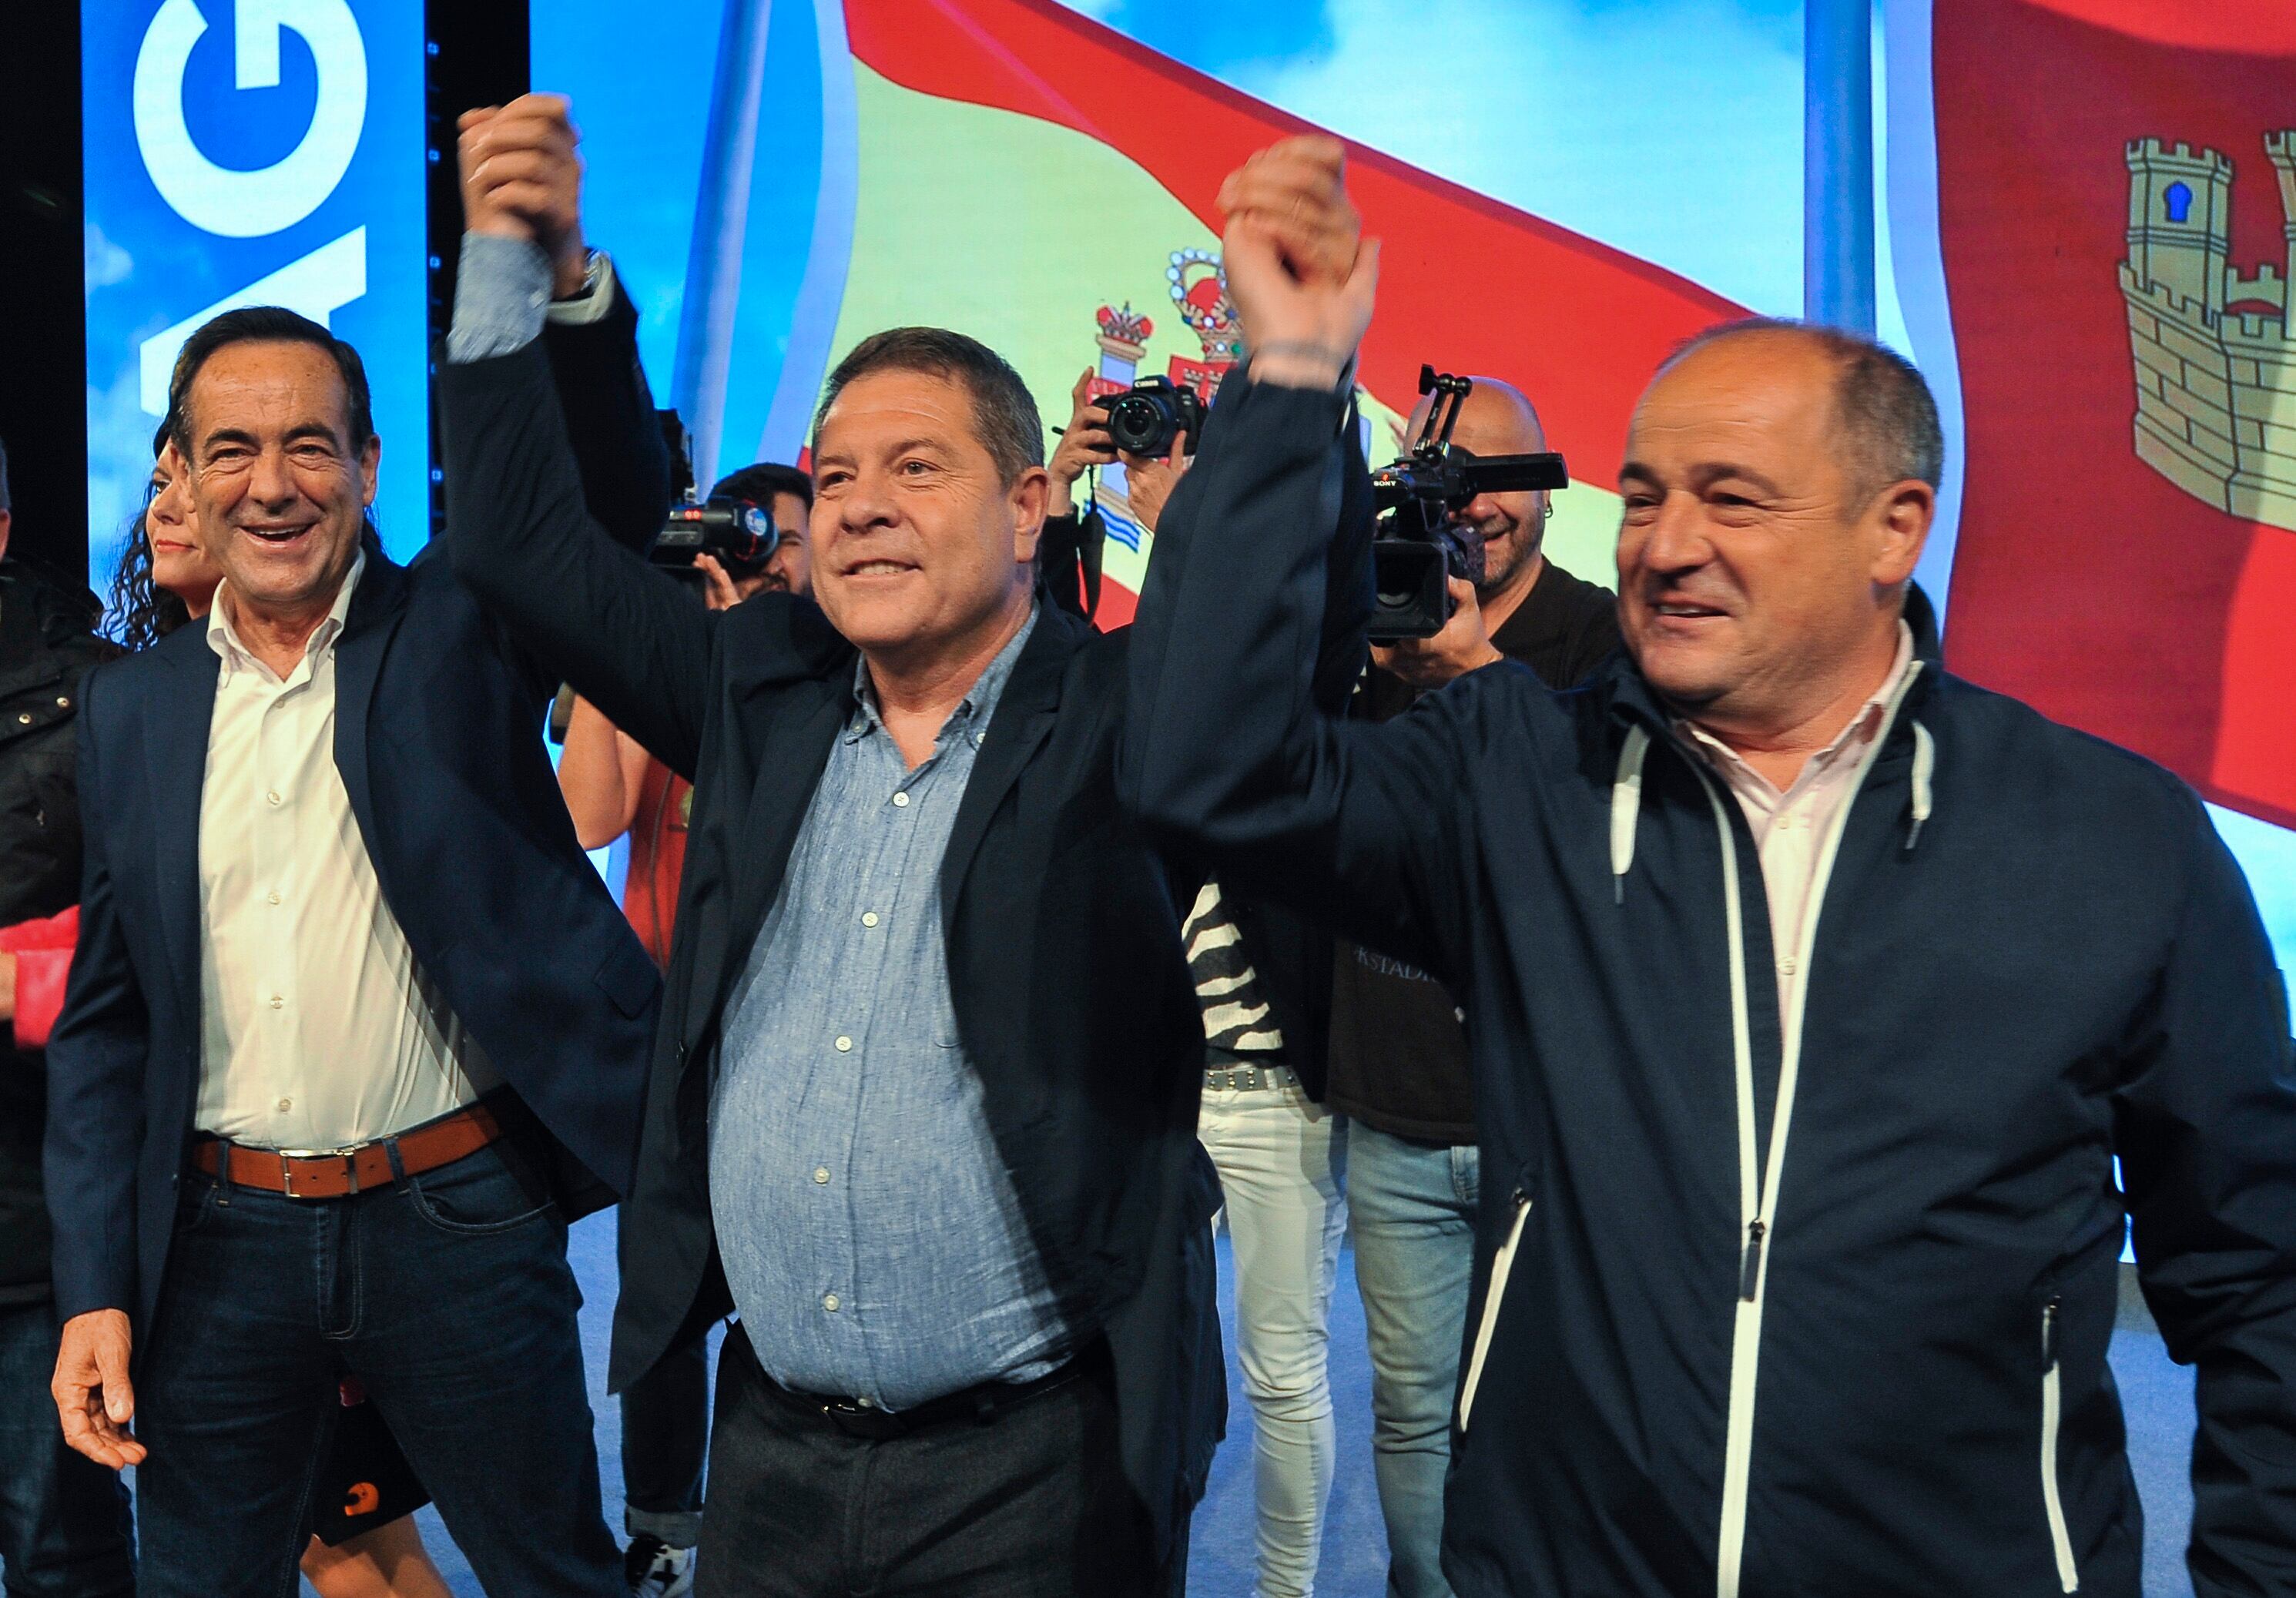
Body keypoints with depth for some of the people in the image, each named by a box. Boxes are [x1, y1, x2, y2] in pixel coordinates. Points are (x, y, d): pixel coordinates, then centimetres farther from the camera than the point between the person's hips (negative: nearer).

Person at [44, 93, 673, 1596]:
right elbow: (107, 1021, 9)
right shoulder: (134, 708, 7)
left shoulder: (457, 630, -2)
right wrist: (96, 1291, 3)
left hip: (460, 1218, -2)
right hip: (220, 1239, 3)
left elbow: (611, 501, -21)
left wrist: (567, 285, -40)